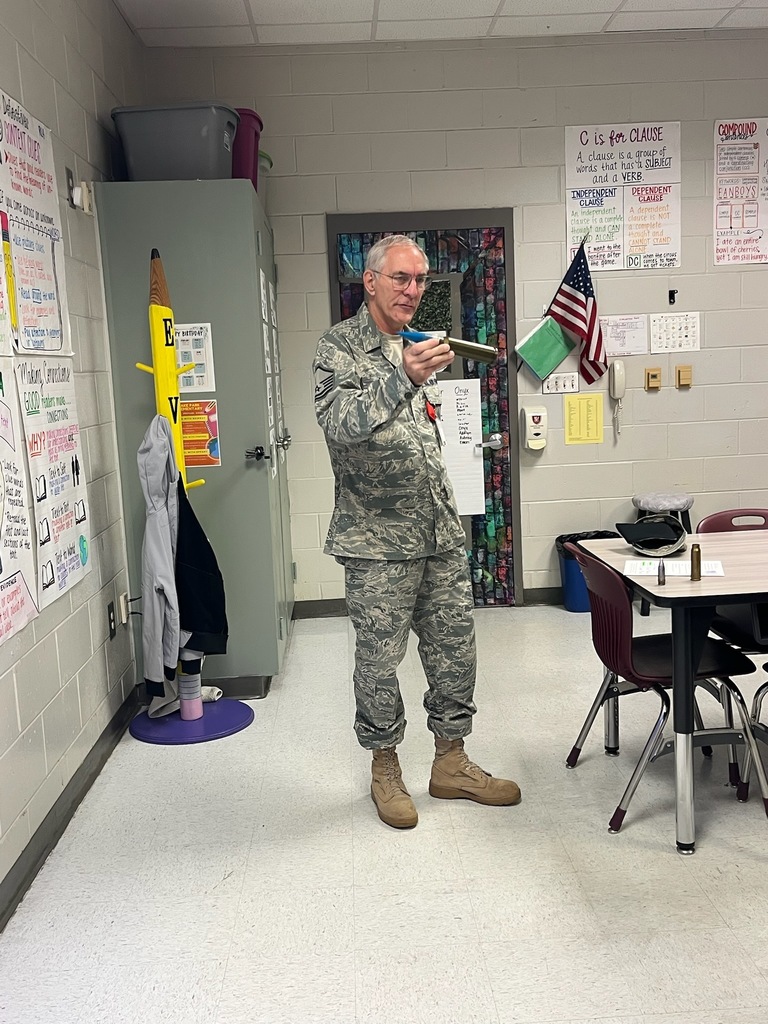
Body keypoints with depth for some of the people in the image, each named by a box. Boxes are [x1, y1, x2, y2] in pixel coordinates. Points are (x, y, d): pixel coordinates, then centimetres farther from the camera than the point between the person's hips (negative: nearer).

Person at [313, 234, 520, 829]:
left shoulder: (417, 348, 15)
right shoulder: (340, 348, -7)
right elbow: (338, 423, -26)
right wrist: (403, 378, -38)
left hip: (441, 536, 7)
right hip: (378, 543, -7)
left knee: (455, 650, 11)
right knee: (380, 660, 4)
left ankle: (452, 763, 28)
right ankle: (385, 769, 24)